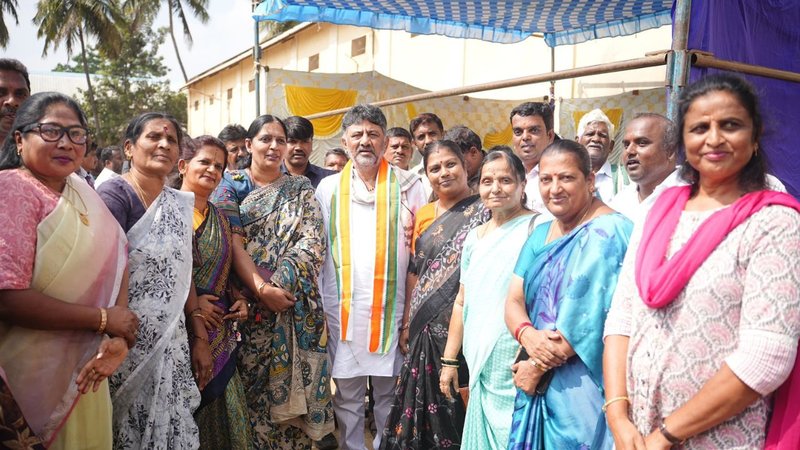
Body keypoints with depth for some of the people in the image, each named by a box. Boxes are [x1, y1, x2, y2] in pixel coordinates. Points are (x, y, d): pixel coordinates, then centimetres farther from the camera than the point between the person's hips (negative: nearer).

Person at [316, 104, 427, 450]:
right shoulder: (329, 188, 7)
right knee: (346, 393, 11)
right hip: (342, 310, 1)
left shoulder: (407, 185, 2)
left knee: (389, 391, 11)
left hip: (392, 308, -1)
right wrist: (317, 306, 4)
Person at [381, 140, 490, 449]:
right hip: (425, 331, 5)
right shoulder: (423, 215, 13)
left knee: (459, 410, 3)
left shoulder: (483, 211, -4)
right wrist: (406, 324, 11)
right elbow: (414, 272, 14)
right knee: (427, 409, 12)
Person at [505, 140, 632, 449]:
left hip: (584, 385, -7)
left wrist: (537, 367, -13)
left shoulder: (607, 232, -13)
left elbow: (588, 317, -20)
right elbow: (513, 300, 5)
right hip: (537, 383, 7)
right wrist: (527, 335, -17)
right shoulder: (540, 234, 10)